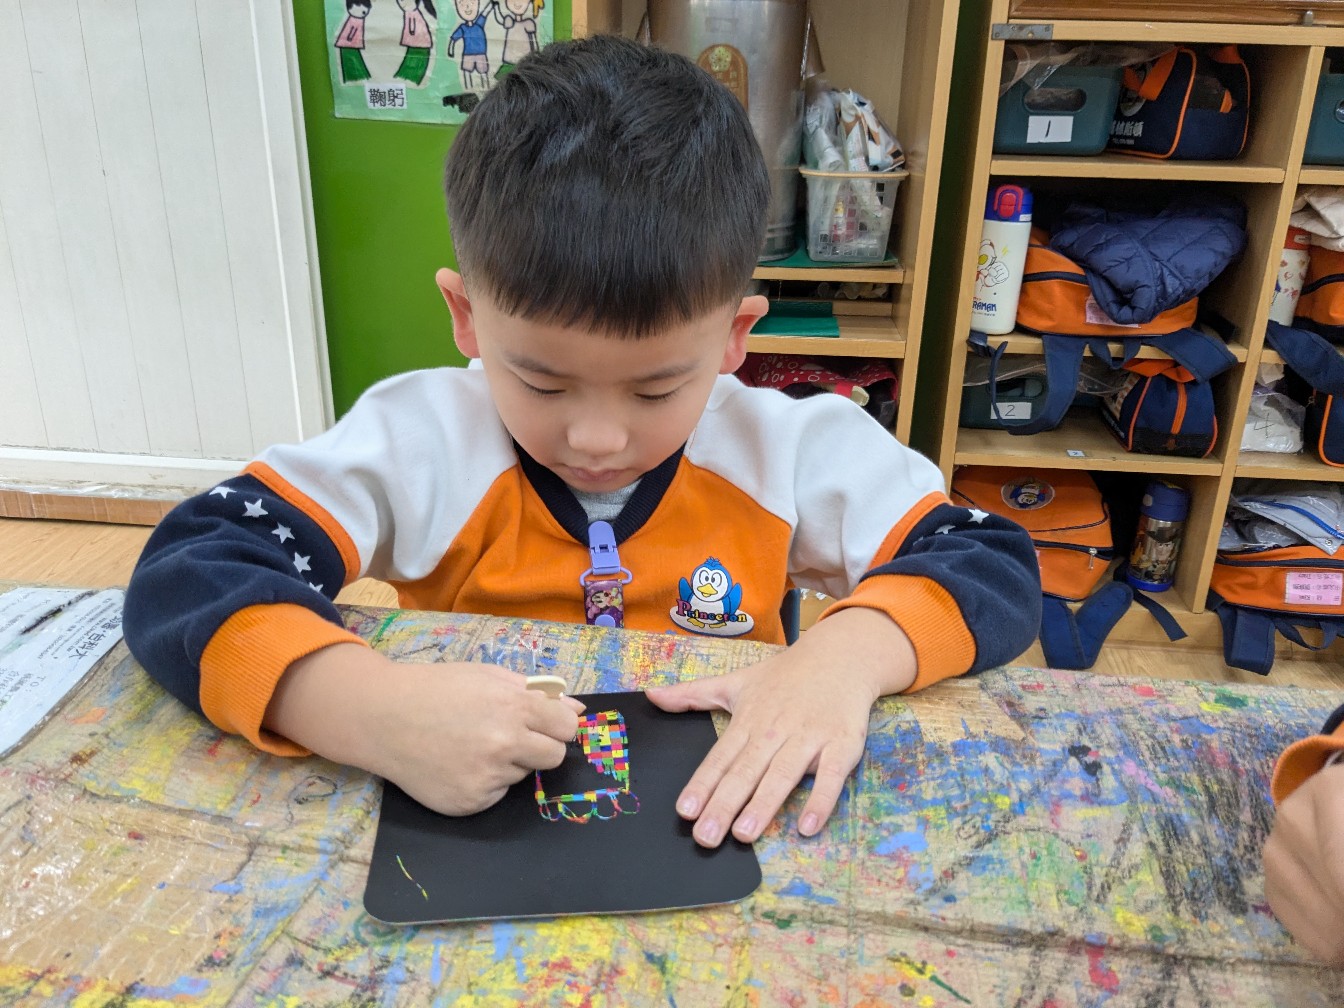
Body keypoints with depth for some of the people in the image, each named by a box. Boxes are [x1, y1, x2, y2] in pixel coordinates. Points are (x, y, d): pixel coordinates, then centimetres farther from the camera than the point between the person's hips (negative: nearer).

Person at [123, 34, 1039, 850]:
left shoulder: (789, 453, -9)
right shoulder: (418, 441, -12)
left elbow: (998, 566, -7)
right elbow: (183, 573, -17)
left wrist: (853, 650, -26)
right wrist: (371, 710, -34)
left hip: (719, 841, 1)